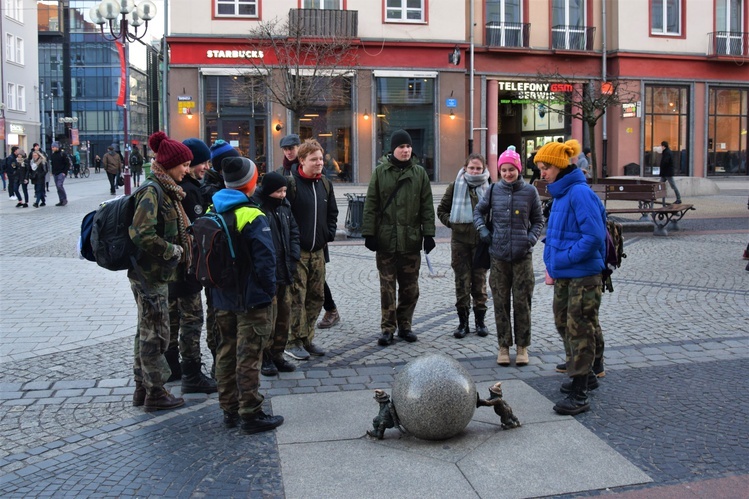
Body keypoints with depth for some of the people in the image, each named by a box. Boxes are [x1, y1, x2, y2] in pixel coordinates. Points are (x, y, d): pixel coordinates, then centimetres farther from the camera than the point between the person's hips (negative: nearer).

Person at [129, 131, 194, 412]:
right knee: (155, 335, 1)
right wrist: (173, 251, -17)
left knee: (147, 332, 17)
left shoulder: (165, 190, 11)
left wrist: (180, 245, 8)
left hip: (155, 273, 10)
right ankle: (155, 393, 13)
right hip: (151, 274, -10)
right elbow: (141, 234, -27)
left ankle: (142, 389, 28)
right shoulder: (152, 191, -18)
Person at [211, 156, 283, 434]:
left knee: (226, 352, 15)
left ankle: (229, 410, 25)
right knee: (248, 357, 0)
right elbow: (265, 260, -20)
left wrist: (214, 286, 17)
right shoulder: (253, 218, -18)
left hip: (222, 298, 7)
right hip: (251, 299, -7)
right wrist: (270, 290, -7)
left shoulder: (212, 212, 4)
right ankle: (251, 414, 7)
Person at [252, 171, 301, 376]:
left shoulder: (284, 205, 9)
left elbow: (294, 231, 18)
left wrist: (293, 256, 6)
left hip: (284, 272, 8)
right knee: (268, 315, -3)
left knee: (284, 313, 12)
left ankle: (277, 354, 26)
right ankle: (265, 358, 12)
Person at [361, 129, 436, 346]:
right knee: (387, 286, 3)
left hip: (411, 239, 1)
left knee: (410, 286, 8)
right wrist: (369, 233, -4)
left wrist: (428, 234, 0)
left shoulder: (419, 172, 6)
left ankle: (405, 325, 21)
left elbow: (427, 206, 6)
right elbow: (371, 204, 1)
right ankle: (388, 328, 12)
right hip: (385, 239, -1)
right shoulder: (380, 172, 2)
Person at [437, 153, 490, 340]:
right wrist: (451, 223, -1)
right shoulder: (455, 187, 3)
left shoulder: (489, 188, 1)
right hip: (460, 240, 0)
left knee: (480, 281, 8)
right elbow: (441, 210, 11)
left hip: (482, 240, 0)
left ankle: (480, 321, 19)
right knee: (462, 281, 4)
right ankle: (463, 322, 13)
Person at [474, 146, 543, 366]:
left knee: (522, 302, 3)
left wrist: (531, 239, -6)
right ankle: (504, 346, 18)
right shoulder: (494, 190, 3)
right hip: (498, 255, 1)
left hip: (523, 256, -1)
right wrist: (483, 230, 2)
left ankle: (522, 346, 16)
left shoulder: (530, 191, 0)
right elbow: (479, 211, 17)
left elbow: (538, 221, 9)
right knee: (501, 302, 7)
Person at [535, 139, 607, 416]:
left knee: (580, 330, -3)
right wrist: (550, 259, 8)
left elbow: (594, 237, -25)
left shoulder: (580, 193, -20)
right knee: (563, 324, 20)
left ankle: (579, 395, 4)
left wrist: (564, 259, -22)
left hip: (583, 276, -10)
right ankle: (585, 375, 38)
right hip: (563, 276, 10)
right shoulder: (560, 194, 9)